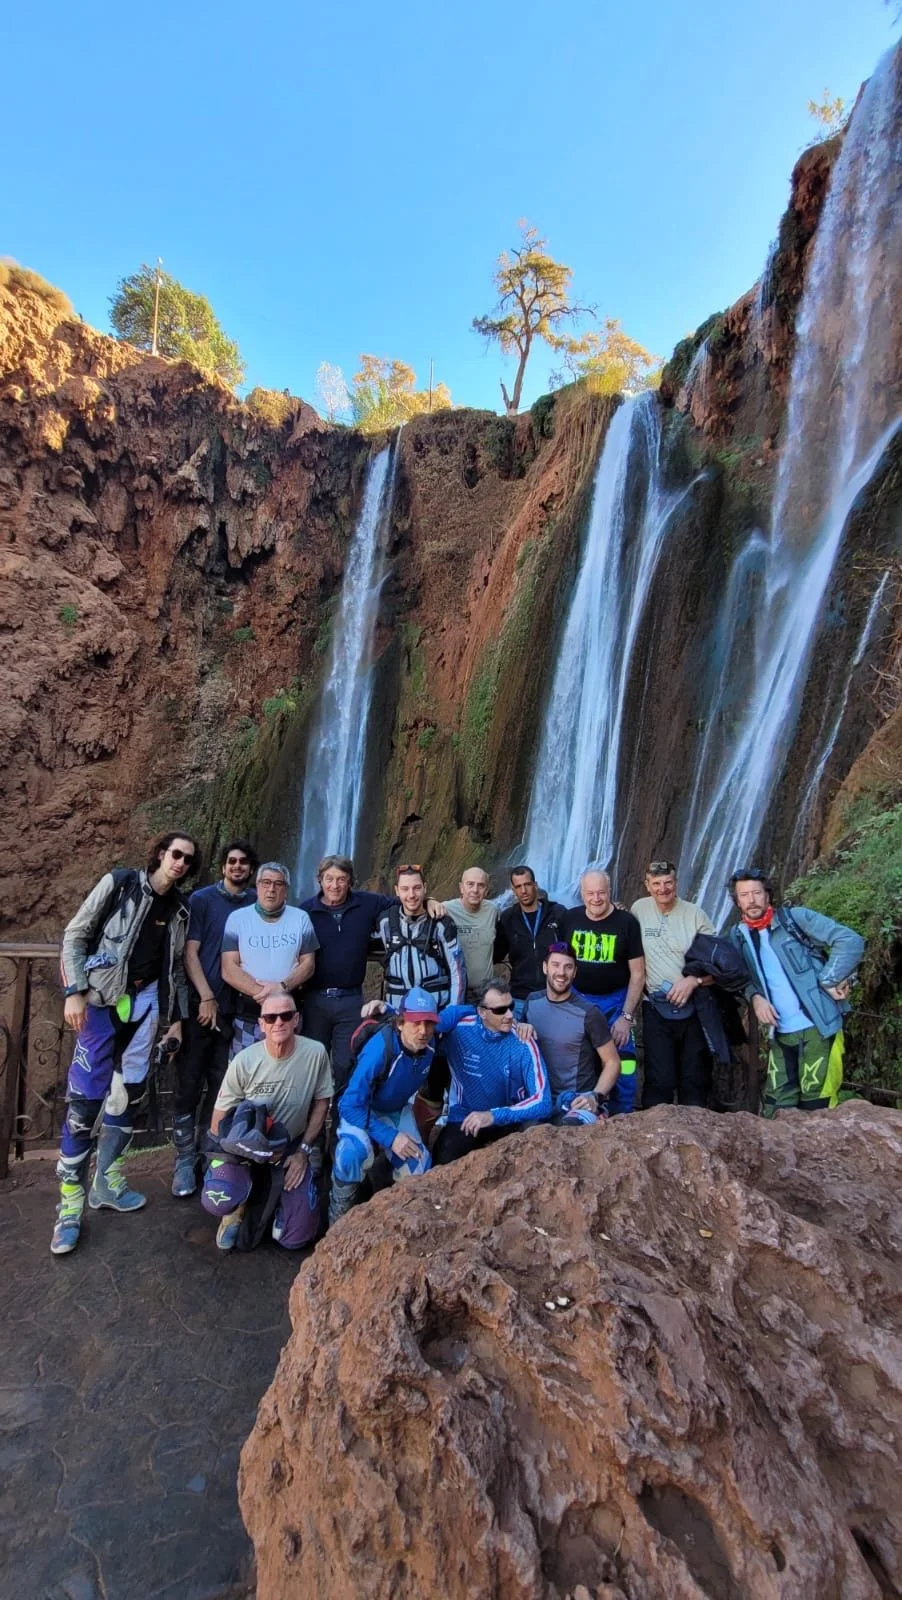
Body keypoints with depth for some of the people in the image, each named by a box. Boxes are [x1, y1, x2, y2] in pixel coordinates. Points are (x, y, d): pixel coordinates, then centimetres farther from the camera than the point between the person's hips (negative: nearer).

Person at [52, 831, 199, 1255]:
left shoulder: (179, 908, 8)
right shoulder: (119, 883, -4)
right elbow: (75, 935, -4)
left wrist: (176, 1018, 11)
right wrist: (75, 991, -13)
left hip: (146, 1000, 4)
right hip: (103, 998, -4)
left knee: (127, 1092, 8)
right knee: (86, 1095, -5)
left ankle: (107, 1183, 24)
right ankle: (70, 1199, 7)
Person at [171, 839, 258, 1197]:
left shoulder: (257, 904, 5)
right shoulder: (201, 899, -1)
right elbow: (190, 952, -4)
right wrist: (206, 998, -10)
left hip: (237, 1006, 2)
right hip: (200, 1003, -2)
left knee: (222, 1086, 9)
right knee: (189, 1084, 2)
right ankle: (185, 1160, 14)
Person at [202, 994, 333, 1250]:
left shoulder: (316, 1053, -17)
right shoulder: (244, 1061, -18)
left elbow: (321, 1103, -3)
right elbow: (220, 1119, -6)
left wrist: (303, 1150, -6)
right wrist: (231, 1154, -15)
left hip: (292, 1148, 1)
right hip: (245, 1147, -1)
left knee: (295, 1237, -8)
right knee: (216, 1201, -30)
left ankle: (273, 1199, 24)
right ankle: (240, 1204, 8)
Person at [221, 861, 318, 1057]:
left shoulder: (300, 918, 6)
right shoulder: (237, 918, 1)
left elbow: (308, 964, 3)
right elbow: (229, 970, -6)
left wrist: (283, 986, -15)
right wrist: (261, 992, -17)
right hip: (247, 1013, -1)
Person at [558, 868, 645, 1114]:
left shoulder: (626, 922, -9)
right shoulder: (569, 919, -2)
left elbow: (637, 973, -7)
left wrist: (626, 1016, -11)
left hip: (615, 1000, -2)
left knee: (622, 1067, -6)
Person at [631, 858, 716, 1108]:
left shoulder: (695, 914, 0)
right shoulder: (640, 909, 3)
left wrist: (693, 981, -14)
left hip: (693, 1006, 0)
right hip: (656, 1007, 0)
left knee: (695, 1079, 7)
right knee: (660, 1080, -3)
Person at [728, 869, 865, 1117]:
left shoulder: (796, 918, -6)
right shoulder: (738, 936, 8)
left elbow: (851, 941, -11)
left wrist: (828, 981, -15)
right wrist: (754, 997, -2)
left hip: (817, 1027, -5)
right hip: (780, 1033, 5)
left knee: (816, 1106, -1)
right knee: (777, 1107, 8)